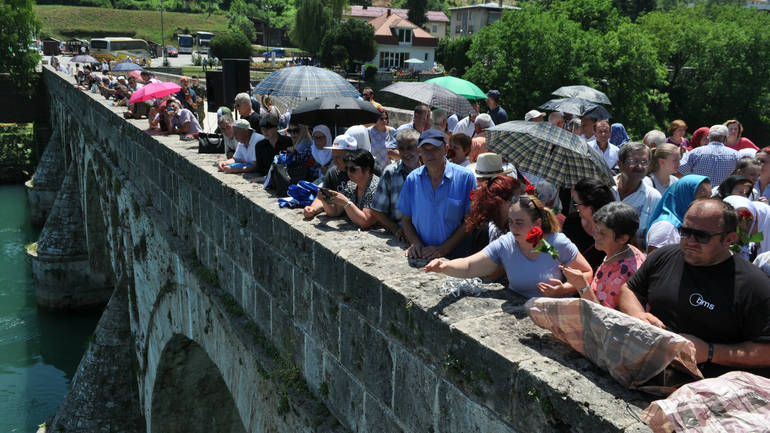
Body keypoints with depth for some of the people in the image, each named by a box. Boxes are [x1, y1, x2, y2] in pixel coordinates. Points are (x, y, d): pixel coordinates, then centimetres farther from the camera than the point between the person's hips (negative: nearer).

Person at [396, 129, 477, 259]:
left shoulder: (466, 177, -1)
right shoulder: (412, 179, 9)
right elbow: (406, 219, 15)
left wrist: (444, 249, -9)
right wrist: (415, 243, -3)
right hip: (420, 256, 2)